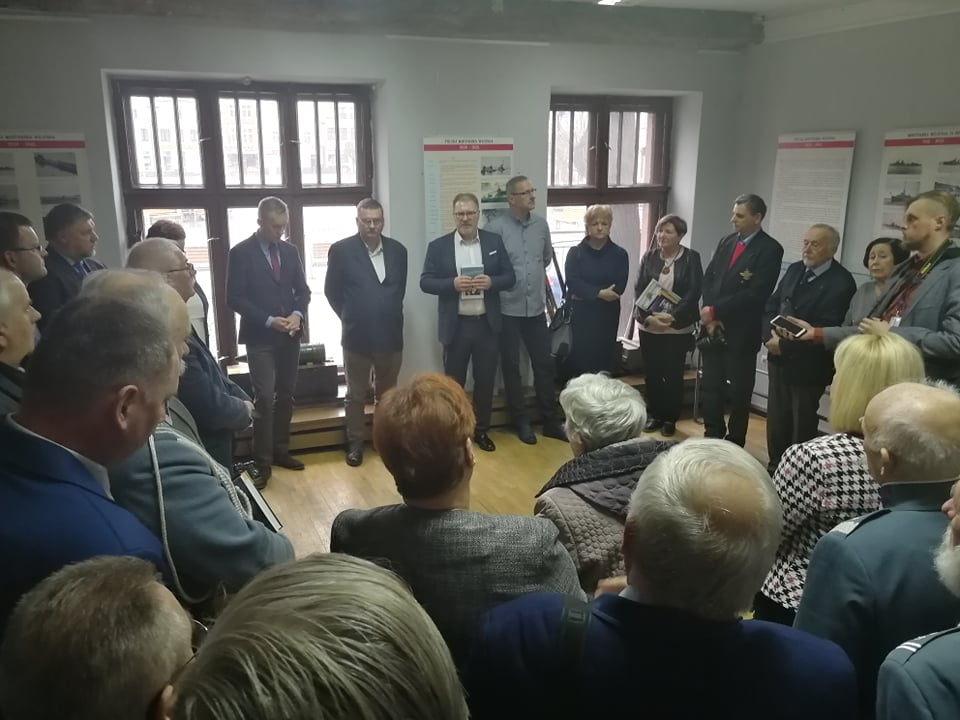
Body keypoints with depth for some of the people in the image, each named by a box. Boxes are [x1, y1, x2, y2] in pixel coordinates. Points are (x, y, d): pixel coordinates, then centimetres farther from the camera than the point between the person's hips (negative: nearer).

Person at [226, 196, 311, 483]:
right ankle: (262, 460, 3)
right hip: (260, 337, -5)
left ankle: (281, 451, 22)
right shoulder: (240, 253, -6)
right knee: (264, 398, -7)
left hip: (290, 336, 5)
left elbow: (303, 290, 11)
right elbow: (234, 298, -10)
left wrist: (297, 314, -10)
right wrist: (269, 320, -18)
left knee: (285, 396, 11)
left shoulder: (290, 251, 9)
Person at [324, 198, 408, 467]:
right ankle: (355, 444, 20)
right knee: (356, 395, 8)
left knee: (387, 393, 15)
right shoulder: (341, 250, -6)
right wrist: (349, 317, 6)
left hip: (390, 334, 3)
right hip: (357, 336, -3)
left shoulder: (398, 250, 3)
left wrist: (389, 315, 11)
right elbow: (332, 290, 1)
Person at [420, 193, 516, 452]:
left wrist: (491, 281, -17)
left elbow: (510, 277, 3)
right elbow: (426, 282, -4)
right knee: (454, 382, 8)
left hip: (487, 324, 2)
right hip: (456, 326, -1)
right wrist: (452, 284, -20)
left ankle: (481, 431, 25)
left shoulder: (494, 242, 4)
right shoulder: (438, 246, 0)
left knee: (486, 380, 10)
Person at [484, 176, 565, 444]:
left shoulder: (541, 224, 5)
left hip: (536, 307, 4)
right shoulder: (495, 227, -11)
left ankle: (551, 421, 20)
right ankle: (521, 422, 20)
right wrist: (501, 282, -1)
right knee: (511, 367, 6)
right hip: (508, 309, -4)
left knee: (544, 364, 8)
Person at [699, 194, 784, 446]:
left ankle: (734, 444, 19)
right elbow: (708, 278, 8)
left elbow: (755, 294, -18)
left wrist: (715, 310, -15)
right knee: (711, 386, 12)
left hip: (741, 333, -5)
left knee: (739, 391, 6)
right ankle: (712, 437, 26)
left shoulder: (770, 249, -10)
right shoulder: (726, 242, 10)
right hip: (713, 328, 6)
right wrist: (709, 316, -6)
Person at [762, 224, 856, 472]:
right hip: (779, 359, 6)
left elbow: (826, 330, -21)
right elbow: (771, 305, 8)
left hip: (807, 365, -6)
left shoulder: (841, 282, -15)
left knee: (802, 424, 7)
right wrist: (770, 335, -10)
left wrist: (785, 345, -16)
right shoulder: (795, 269, 7)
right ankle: (775, 468, 29)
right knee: (776, 419, 14)